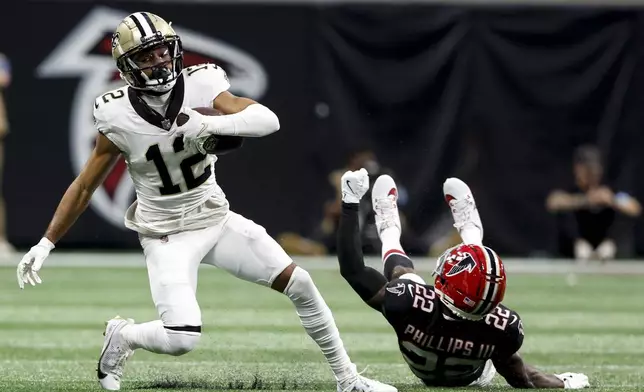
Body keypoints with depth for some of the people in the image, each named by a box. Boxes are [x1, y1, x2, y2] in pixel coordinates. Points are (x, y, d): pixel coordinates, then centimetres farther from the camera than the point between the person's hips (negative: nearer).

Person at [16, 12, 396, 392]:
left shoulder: (200, 85, -14)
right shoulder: (118, 117, -17)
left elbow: (268, 120, -26)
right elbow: (85, 186, -5)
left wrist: (214, 124, -43)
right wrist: (46, 244, -4)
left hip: (217, 219, 3)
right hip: (167, 235, -3)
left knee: (300, 285, -3)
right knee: (182, 339, -21)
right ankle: (122, 337, 12)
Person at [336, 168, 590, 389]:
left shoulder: (408, 300, -49)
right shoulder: (503, 328, -45)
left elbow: (353, 270, -33)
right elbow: (523, 381, -26)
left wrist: (350, 204, -25)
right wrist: (565, 383, -9)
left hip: (424, 373, -1)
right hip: (471, 379, 1)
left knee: (402, 271, 18)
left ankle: (388, 229, 52)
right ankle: (470, 228, 54)